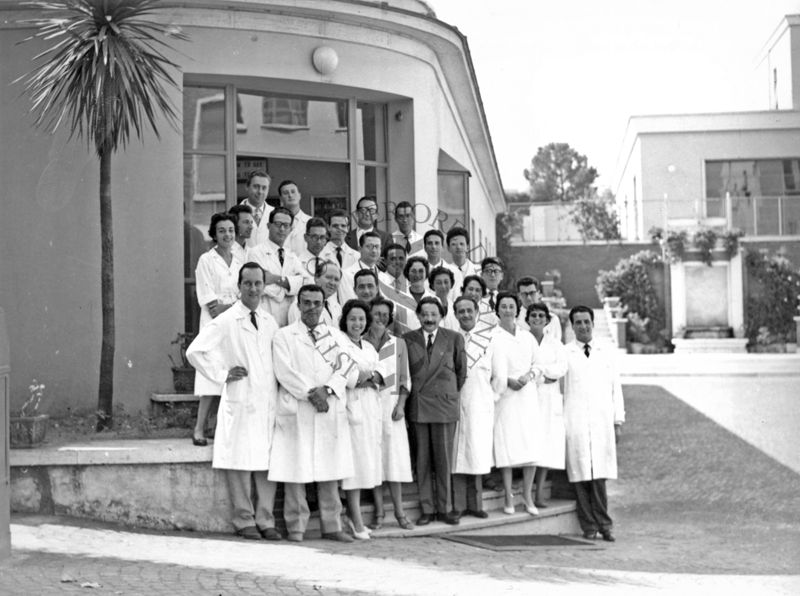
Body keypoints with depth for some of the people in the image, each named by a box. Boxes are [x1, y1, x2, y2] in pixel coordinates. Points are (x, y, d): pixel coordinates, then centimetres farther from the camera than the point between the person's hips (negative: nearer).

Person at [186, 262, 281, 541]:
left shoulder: (270, 322, 14)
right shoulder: (225, 322, -3)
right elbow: (195, 351, -8)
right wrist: (222, 374, -7)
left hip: (269, 401, 5)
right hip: (239, 401, -5)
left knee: (268, 461, 4)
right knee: (240, 461, -4)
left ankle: (265, 520, 12)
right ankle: (244, 520, 6)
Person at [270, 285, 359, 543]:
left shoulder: (335, 336, 16)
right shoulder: (284, 336, 6)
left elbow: (347, 369, 5)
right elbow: (285, 372, -6)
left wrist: (327, 389, -11)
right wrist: (310, 393, -15)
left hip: (331, 411, 3)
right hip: (296, 412, -3)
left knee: (330, 472, 4)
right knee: (296, 470, -4)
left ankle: (331, 526, 10)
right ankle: (296, 527, 2)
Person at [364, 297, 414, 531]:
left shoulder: (398, 343, 11)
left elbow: (404, 379, 8)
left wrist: (401, 404, -2)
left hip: (391, 404, 1)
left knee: (395, 457, -3)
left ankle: (399, 512, 2)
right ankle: (379, 512, 5)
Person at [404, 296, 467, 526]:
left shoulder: (454, 339, 2)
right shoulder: (408, 339, 2)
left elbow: (461, 371, 10)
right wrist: (410, 393, 3)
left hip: (445, 404, -1)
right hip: (418, 405, 1)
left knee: (444, 459, 3)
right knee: (422, 459, 5)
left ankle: (445, 508, 13)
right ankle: (427, 509, 13)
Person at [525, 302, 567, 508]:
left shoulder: (555, 344, 15)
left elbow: (561, 368, 2)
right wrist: (542, 376, -10)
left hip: (549, 398, 3)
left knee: (546, 444, -5)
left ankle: (539, 494, -3)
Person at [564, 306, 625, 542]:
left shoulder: (607, 352, 13)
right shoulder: (563, 353, 5)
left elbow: (615, 387, 14)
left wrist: (618, 421, 9)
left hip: (602, 422, 2)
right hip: (575, 422, -1)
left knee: (600, 475, -3)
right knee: (581, 476, -3)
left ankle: (603, 525, 4)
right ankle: (589, 526, 4)